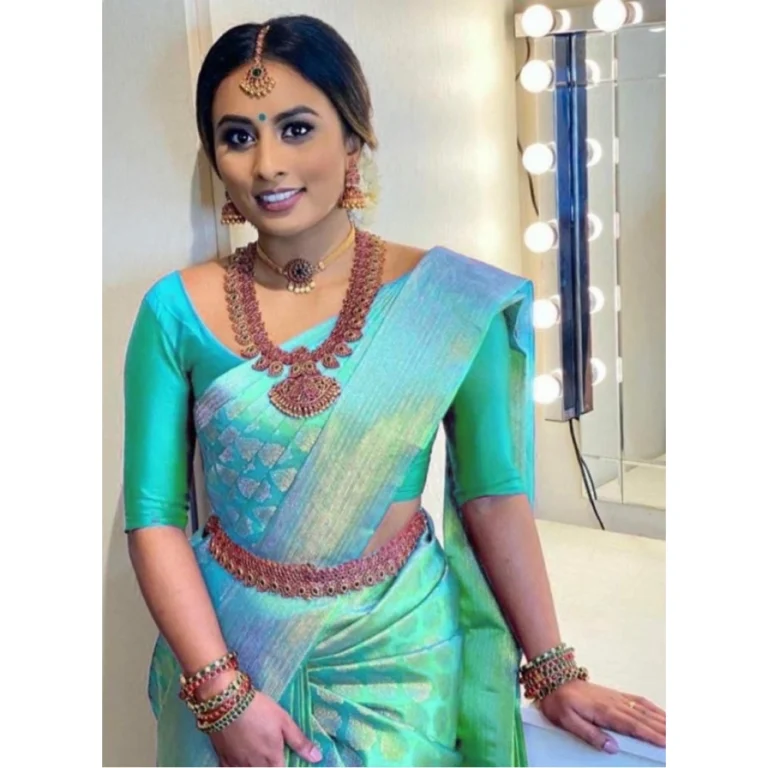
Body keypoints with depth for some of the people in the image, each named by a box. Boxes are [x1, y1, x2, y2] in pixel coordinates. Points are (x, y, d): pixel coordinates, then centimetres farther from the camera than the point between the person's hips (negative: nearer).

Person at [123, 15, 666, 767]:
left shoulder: (446, 300, -11)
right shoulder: (178, 311, -8)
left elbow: (494, 496, -6)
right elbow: (154, 516, -8)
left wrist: (553, 671, -3)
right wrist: (222, 692, -15)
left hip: (399, 651, -1)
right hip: (230, 650, 1)